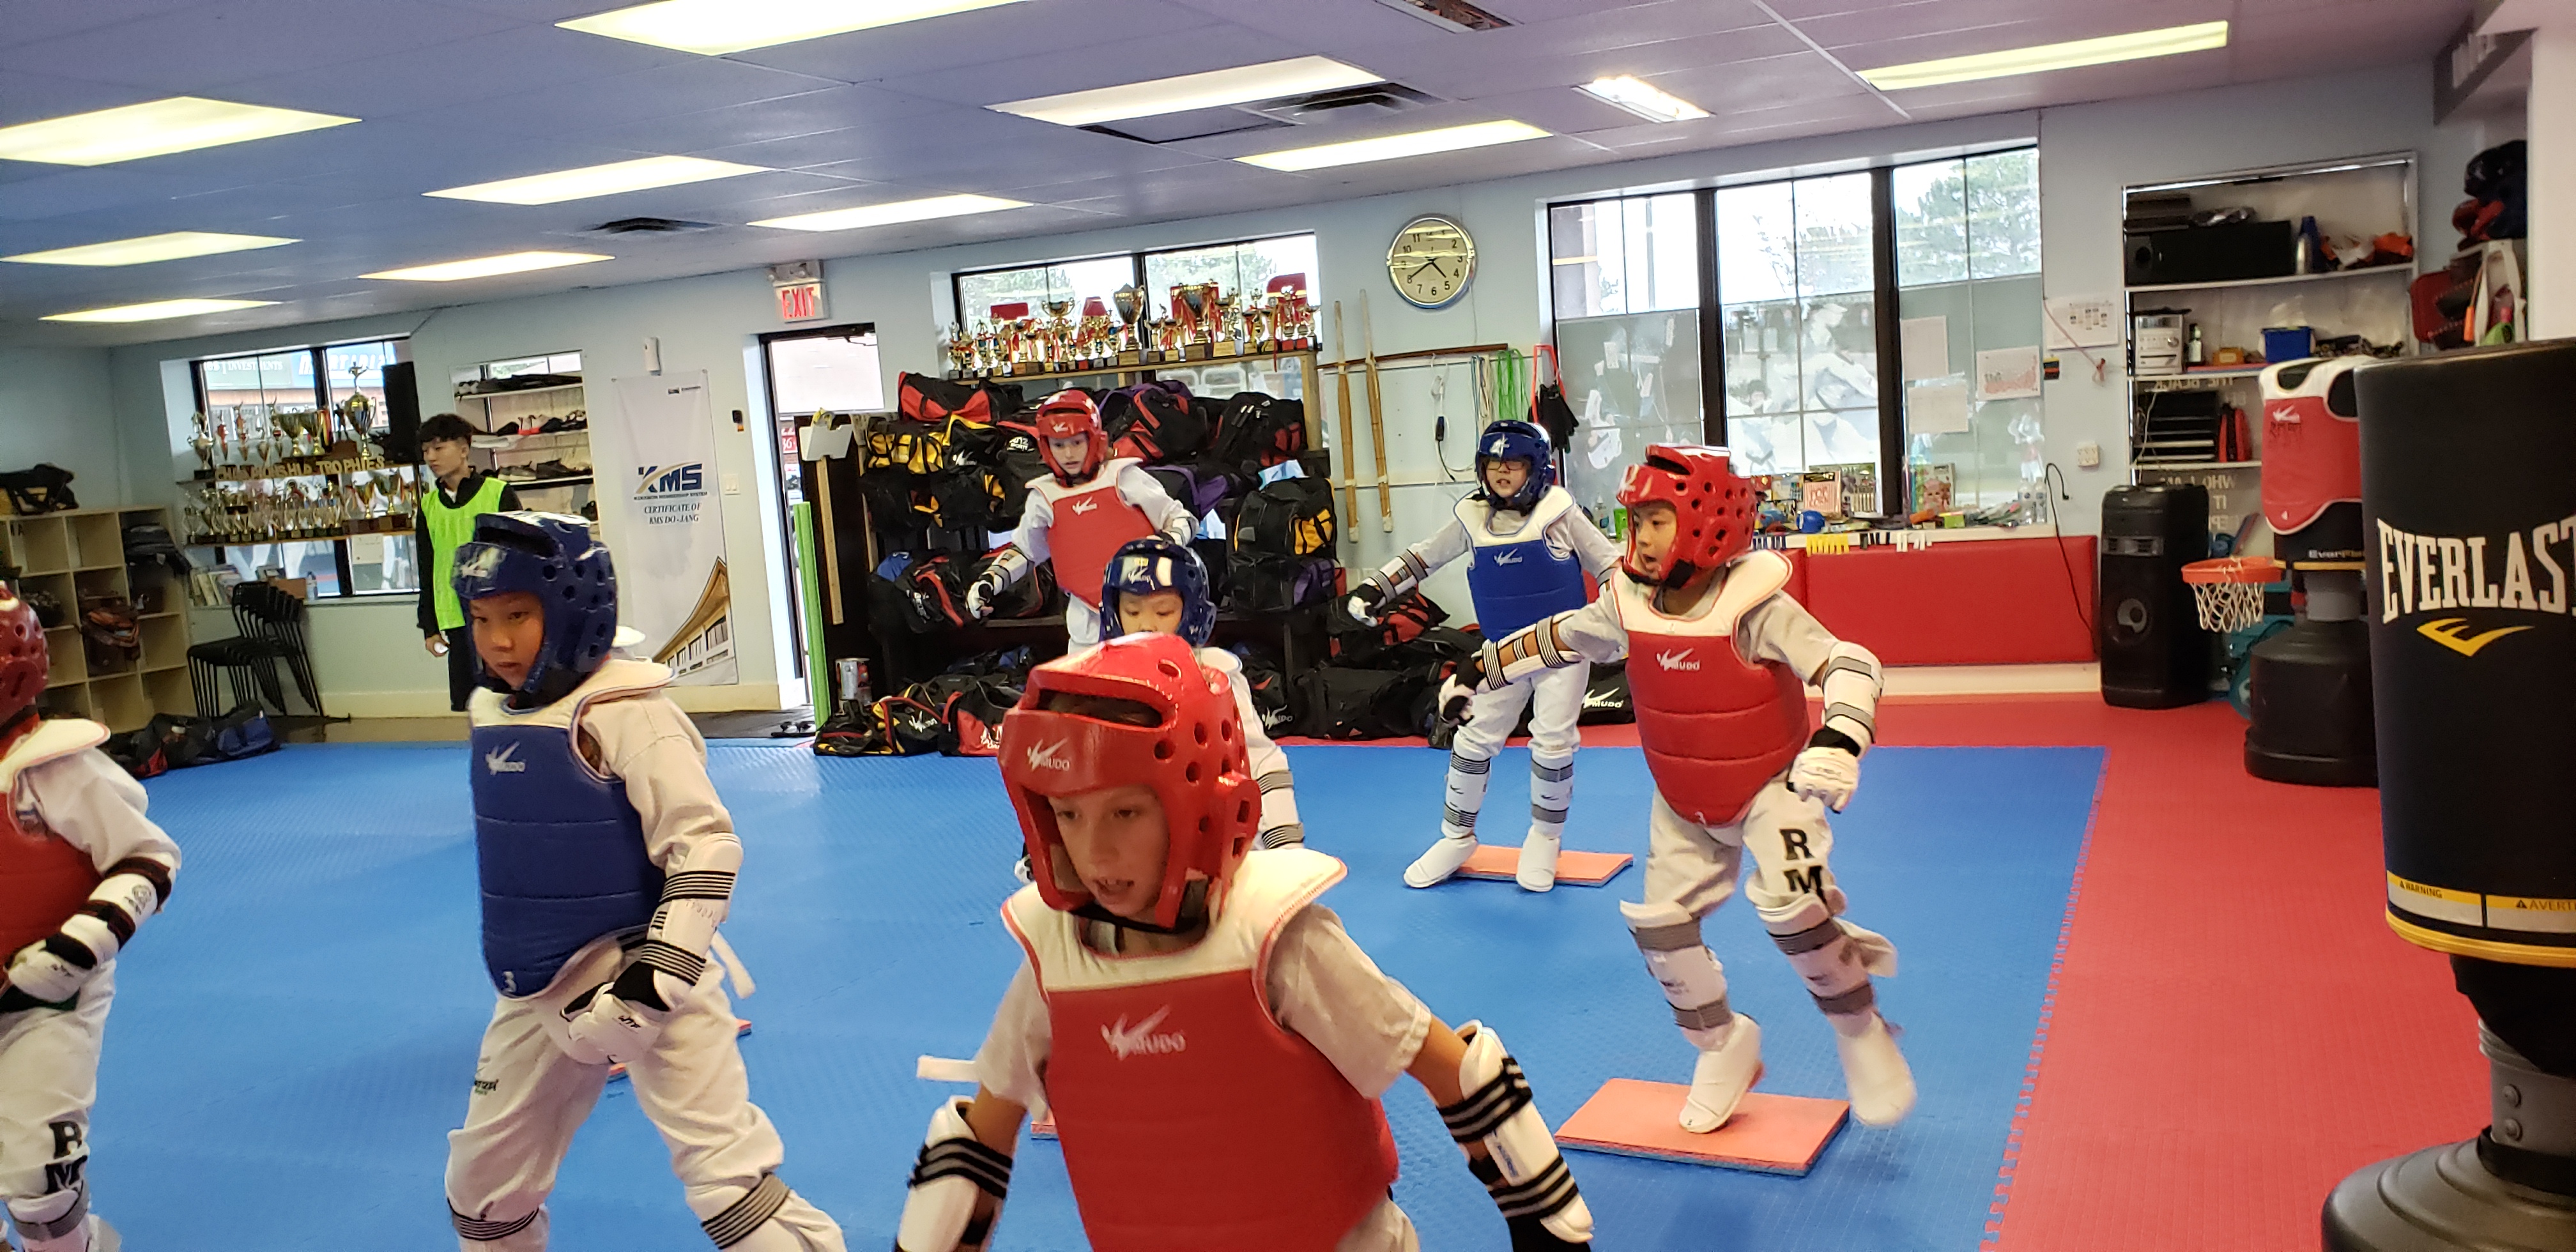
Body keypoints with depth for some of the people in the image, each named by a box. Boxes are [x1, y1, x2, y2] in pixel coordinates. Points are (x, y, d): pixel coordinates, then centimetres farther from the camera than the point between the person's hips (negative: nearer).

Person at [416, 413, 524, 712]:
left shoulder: (499, 494, -3)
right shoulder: (429, 505, 10)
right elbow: (427, 571, 14)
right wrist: (430, 627, 11)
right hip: (455, 620, 4)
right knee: (463, 702, 4)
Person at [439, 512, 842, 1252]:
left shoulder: (626, 715, -19)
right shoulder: (494, 717, 5)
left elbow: (707, 848, -21)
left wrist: (657, 976, -24)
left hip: (638, 978, -8)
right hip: (537, 993, 8)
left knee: (724, 1166, -8)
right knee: (482, 1178, 19)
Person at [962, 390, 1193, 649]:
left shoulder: (1123, 477, -2)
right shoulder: (1043, 497, 8)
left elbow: (1179, 517, 3)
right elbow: (1023, 551, 22)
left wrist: (1169, 542, -17)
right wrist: (989, 581, 10)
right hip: (1089, 617, 3)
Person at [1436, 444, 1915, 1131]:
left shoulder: (1753, 607, -27)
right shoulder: (1628, 605, -9)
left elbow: (1850, 664, -35)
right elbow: (1552, 638, 7)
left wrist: (1840, 740, -53)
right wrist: (1478, 671, 12)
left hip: (1770, 784, -6)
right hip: (1684, 802, 6)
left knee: (1792, 907, -23)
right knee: (1659, 923, 3)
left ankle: (1862, 1034, 3)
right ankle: (1723, 1047, 25)